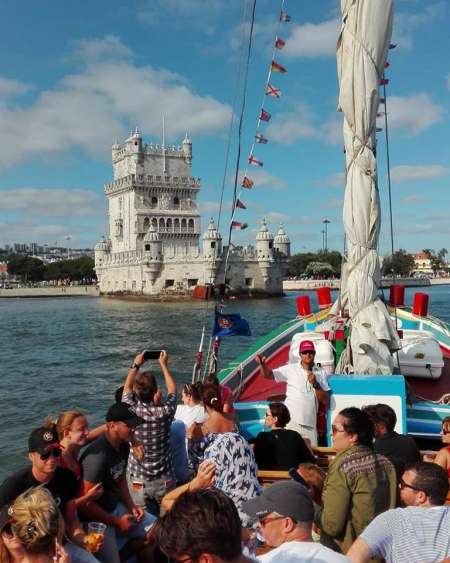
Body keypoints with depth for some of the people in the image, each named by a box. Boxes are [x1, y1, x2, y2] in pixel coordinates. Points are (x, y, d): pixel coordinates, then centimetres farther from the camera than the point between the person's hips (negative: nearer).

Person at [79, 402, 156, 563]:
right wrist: (115, 522, -14)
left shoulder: (123, 446, 0)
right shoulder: (98, 456, -27)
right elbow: (85, 503, -23)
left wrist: (131, 506, 3)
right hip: (96, 518, -8)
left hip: (115, 507, 8)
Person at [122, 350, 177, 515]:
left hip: (138, 481, 1)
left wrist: (136, 365, 20)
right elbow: (172, 389, 8)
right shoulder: (164, 412, -16)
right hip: (164, 480, 0)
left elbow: (127, 388, 9)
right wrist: (164, 364, 18)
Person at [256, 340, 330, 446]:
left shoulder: (321, 373, 9)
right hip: (291, 421, -3)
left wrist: (315, 384, -10)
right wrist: (263, 364, -28)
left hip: (310, 425, 3)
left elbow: (326, 401, 4)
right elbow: (268, 375, -7)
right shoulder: (291, 369, 0)